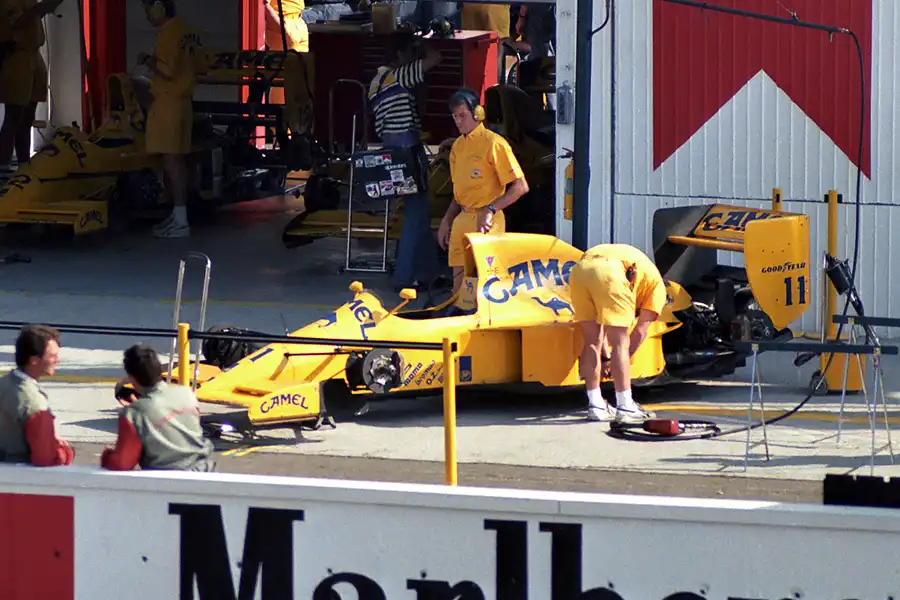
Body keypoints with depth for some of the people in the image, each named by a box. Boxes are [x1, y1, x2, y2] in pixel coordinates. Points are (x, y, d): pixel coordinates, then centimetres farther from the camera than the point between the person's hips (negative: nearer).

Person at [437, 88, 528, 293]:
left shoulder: (493, 143, -10)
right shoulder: (458, 146, 15)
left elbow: (520, 187, -14)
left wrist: (490, 210, -20)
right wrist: (446, 221, 16)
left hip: (485, 222, -8)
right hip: (462, 221, 8)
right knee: (460, 281, 7)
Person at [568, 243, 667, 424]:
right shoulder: (657, 284, 28)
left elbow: (599, 322, 39)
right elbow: (640, 331, 21)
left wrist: (606, 357, 40)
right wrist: (622, 361, 30)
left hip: (579, 270, 5)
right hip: (609, 273, -5)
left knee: (591, 343, 16)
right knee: (620, 345, 4)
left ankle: (595, 405, 18)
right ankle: (625, 407, 4)